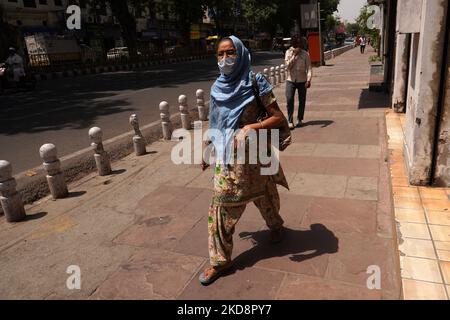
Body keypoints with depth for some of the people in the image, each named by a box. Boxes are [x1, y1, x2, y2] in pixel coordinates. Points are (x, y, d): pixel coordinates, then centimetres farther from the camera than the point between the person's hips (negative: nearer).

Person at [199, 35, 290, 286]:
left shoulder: (255, 84, -13)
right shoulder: (219, 87, 2)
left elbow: (280, 118, -14)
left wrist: (253, 127, -28)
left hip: (252, 153, -3)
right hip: (227, 155, 4)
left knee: (264, 195, 18)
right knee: (222, 205, 5)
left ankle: (276, 225, 51)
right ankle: (221, 260, 19)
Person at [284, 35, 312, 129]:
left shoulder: (305, 54, -3)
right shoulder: (288, 52, 1)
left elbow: (309, 68, -8)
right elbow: (288, 65, -11)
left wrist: (308, 79, -20)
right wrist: (294, 55, -16)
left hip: (302, 81, 0)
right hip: (290, 80, 0)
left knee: (302, 101, 7)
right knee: (289, 100, -10)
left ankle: (300, 120, 21)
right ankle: (290, 121, -3)